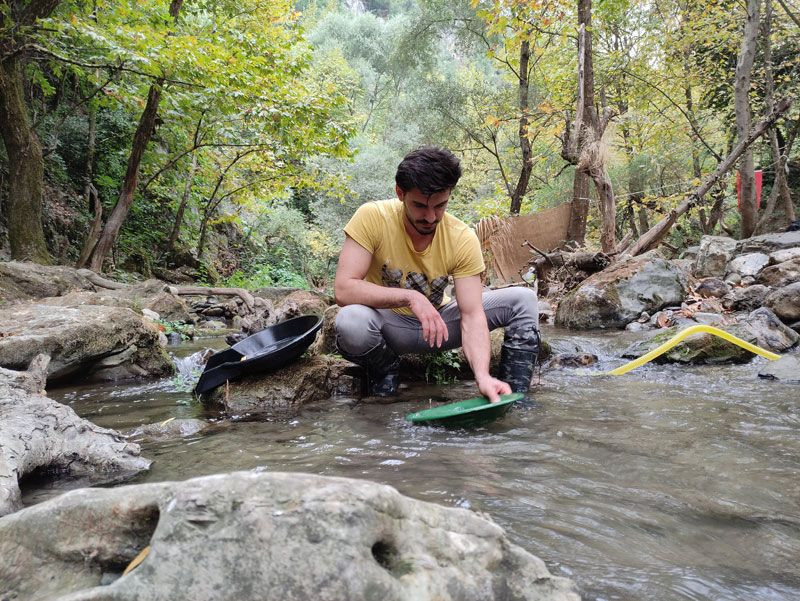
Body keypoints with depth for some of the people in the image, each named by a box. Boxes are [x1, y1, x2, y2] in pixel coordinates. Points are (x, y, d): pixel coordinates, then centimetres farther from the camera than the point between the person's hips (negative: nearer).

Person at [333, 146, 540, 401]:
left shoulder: (463, 239, -17)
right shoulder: (372, 217, -22)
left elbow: (472, 315, -21)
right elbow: (343, 290, -27)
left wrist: (483, 376, -37)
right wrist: (410, 297, -37)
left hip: (437, 319, 3)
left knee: (523, 300, -11)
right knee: (350, 323, -38)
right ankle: (385, 368, -4)